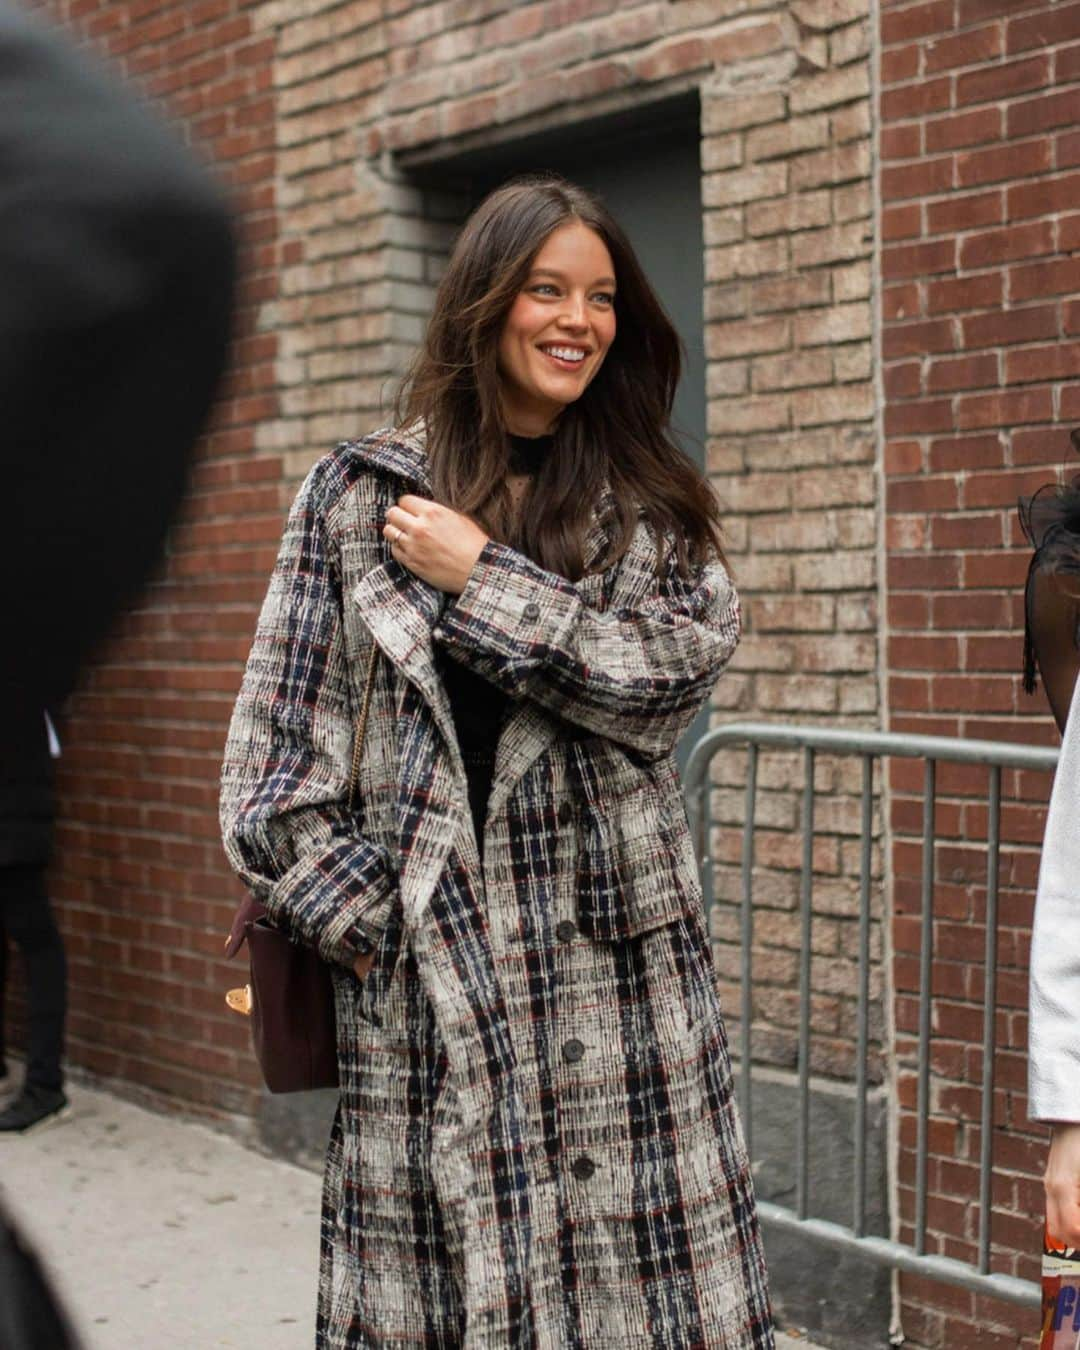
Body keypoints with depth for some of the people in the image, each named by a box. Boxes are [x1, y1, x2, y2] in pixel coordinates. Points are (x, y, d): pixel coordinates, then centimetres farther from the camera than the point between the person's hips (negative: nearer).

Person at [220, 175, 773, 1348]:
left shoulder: (654, 504, 10)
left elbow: (676, 675, -7)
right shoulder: (361, 490, 4)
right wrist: (347, 910, -6)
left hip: (620, 955, 1)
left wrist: (482, 579, -9)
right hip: (424, 958, -1)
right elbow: (276, 736, 3)